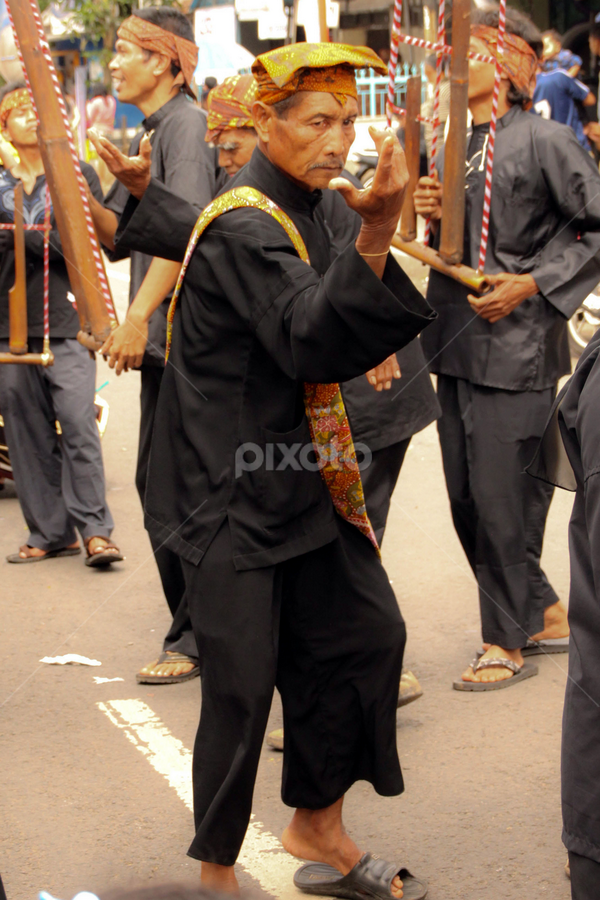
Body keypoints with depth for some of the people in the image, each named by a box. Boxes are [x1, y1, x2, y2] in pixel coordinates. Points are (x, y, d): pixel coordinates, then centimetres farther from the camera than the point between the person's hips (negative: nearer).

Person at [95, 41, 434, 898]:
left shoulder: (293, 210, 11)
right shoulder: (245, 228, -20)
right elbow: (308, 338, -36)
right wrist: (373, 239, -47)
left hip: (298, 476, 10)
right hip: (235, 495, -10)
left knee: (366, 632, 10)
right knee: (243, 685, -6)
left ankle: (318, 827, 24)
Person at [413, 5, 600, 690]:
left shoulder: (545, 141, -9)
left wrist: (532, 285, -14)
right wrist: (433, 215, 0)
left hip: (517, 345, -8)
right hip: (456, 341, 8)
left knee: (502, 497, -3)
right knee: (466, 498, 11)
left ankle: (509, 641, 11)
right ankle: (545, 613, 26)